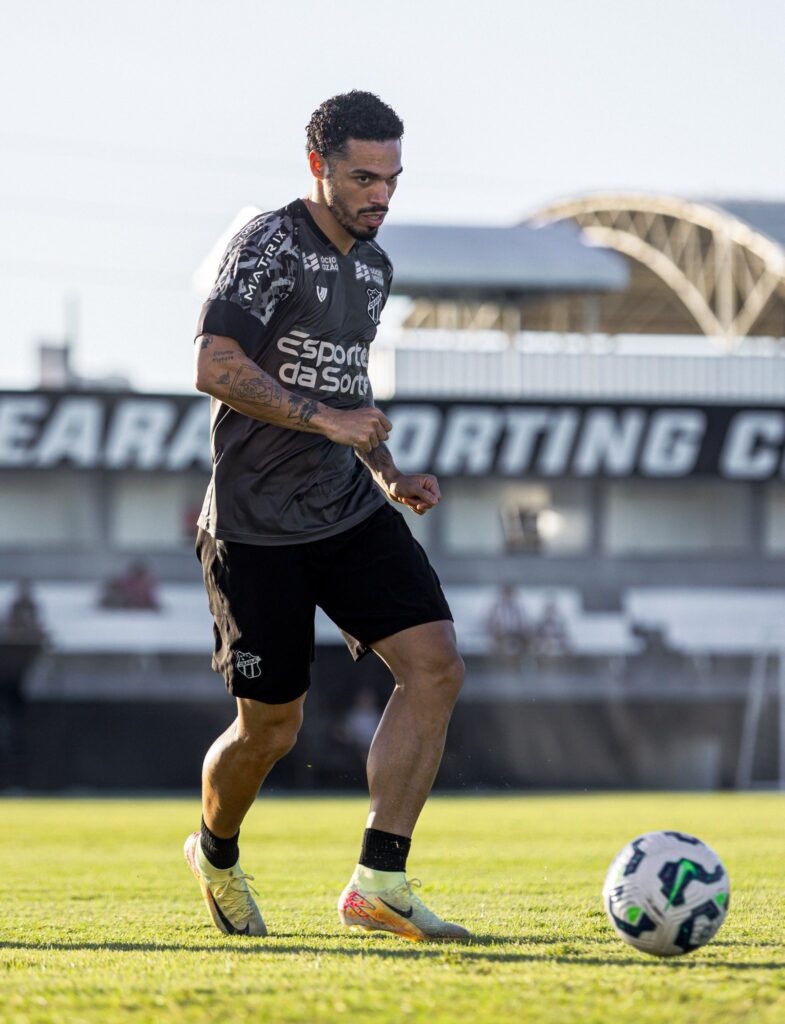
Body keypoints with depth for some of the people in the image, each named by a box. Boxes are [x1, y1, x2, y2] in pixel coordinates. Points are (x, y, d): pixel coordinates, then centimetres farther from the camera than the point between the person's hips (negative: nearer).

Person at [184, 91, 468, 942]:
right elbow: (214, 368, -23)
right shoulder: (268, 247, -12)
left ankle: (378, 883, -11)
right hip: (257, 527, -7)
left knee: (435, 666, -13)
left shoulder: (372, 265, 14)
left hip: (351, 513, 7)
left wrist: (389, 476, 16)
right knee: (271, 727, 1)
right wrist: (327, 418, -25)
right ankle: (216, 854, 33)